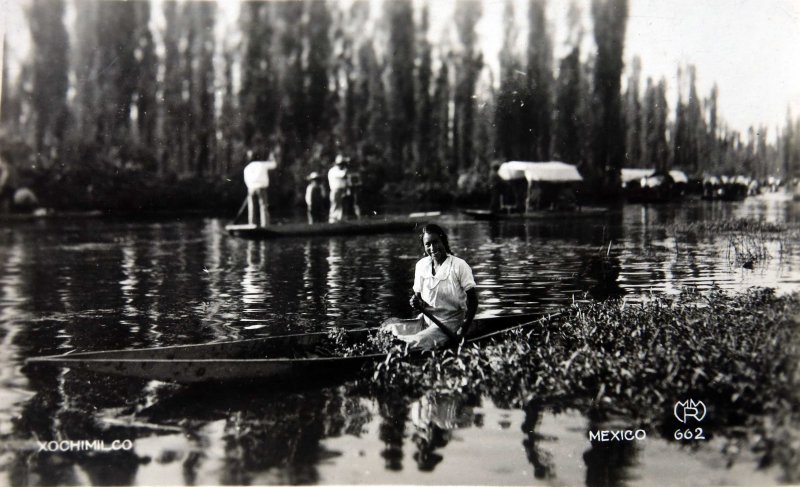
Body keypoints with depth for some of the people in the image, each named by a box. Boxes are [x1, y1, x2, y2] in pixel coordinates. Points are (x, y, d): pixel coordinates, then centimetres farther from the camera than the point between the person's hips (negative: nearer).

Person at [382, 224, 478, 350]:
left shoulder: (459, 266, -11)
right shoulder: (421, 265, 4)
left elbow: (472, 299, -9)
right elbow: (418, 295, 11)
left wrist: (464, 329, -16)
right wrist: (416, 303, -15)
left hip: (449, 324, -5)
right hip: (426, 320, 5)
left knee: (417, 343, -29)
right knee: (388, 327, -12)